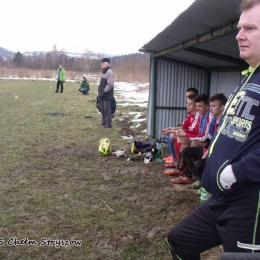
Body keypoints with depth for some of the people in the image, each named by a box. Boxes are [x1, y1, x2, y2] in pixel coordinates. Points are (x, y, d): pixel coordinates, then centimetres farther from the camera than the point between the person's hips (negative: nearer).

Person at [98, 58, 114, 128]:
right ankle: (104, 121, 25)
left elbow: (110, 84, -23)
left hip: (107, 95, -9)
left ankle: (108, 123, 2)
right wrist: (100, 91, 15)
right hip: (102, 95, 9)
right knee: (102, 109, 14)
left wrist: (104, 91, -17)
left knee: (107, 109, -4)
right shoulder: (104, 72, 15)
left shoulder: (109, 72, -15)